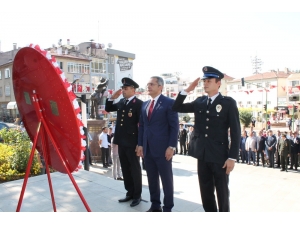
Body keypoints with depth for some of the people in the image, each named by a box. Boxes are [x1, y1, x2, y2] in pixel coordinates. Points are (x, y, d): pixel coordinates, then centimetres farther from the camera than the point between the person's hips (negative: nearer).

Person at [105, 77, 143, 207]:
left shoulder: (139, 103, -11)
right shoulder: (121, 102, 11)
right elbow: (108, 109, 20)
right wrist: (112, 98, 3)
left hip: (132, 142, -7)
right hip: (121, 142, 7)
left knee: (135, 169, 6)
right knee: (125, 169, 15)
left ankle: (137, 195, 20)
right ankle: (129, 193, 29)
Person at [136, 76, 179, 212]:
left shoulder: (169, 102, -5)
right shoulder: (145, 104, 15)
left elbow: (174, 126, -9)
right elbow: (141, 126, 15)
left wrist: (171, 146, -14)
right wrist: (140, 145, 8)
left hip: (162, 148, -6)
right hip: (147, 148, 6)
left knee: (166, 179, 6)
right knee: (152, 179, 13)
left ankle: (167, 208, 20)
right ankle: (155, 205, 28)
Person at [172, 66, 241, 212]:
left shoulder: (228, 103, -6)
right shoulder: (199, 102, 8)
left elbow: (235, 132, -8)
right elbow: (176, 108, 8)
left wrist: (232, 157, -13)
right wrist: (188, 90, -2)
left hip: (220, 156, -4)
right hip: (202, 155, 5)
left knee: (222, 193, 11)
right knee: (206, 192, 15)